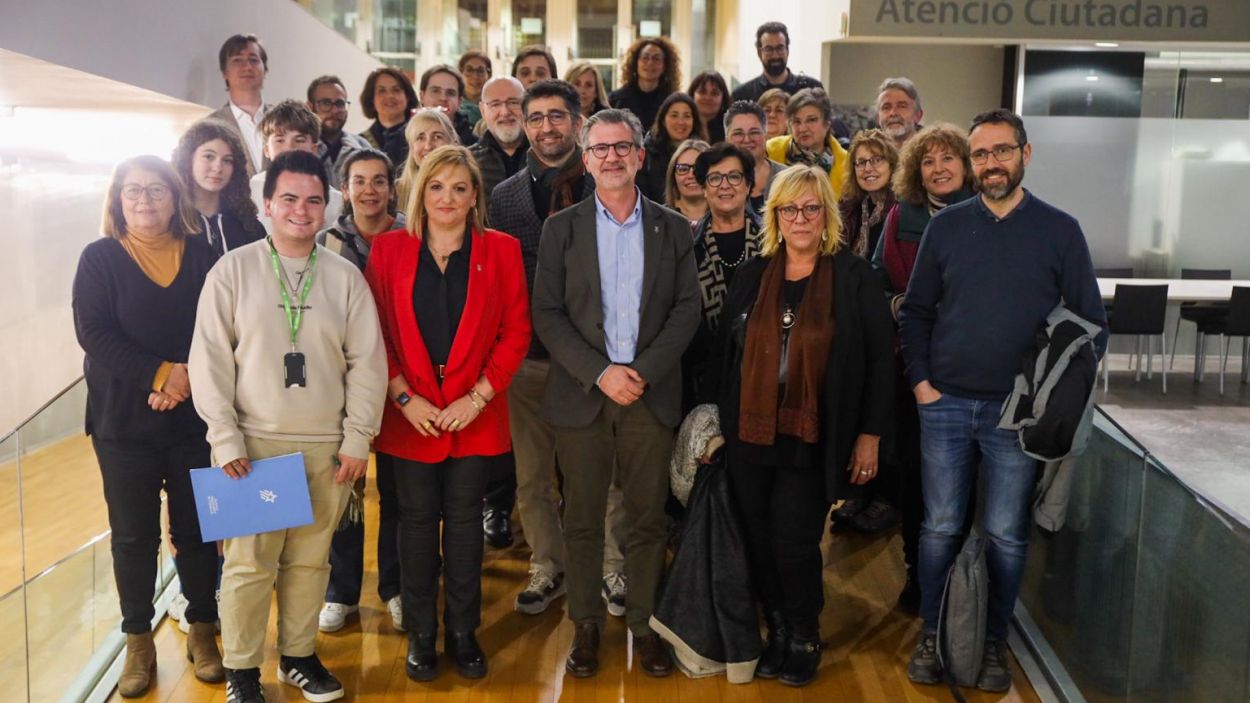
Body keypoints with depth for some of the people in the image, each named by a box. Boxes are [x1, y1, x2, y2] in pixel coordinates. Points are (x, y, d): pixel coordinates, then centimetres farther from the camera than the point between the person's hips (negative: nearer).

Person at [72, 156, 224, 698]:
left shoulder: (203, 257, 3)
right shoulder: (100, 258, 1)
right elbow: (93, 333, -10)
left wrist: (188, 379, -18)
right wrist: (160, 373, -19)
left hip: (194, 417, 0)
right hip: (124, 420, 0)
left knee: (196, 528, 7)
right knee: (133, 534, 7)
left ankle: (202, 629, 23)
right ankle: (138, 641, 21)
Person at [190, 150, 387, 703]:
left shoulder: (345, 276, 4)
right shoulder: (234, 269, 0)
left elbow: (367, 362, 4)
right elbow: (210, 358, -2)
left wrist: (357, 438, 0)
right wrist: (226, 440, -7)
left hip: (326, 447, 2)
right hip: (254, 443, -2)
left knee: (310, 558, 10)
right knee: (249, 561, 1)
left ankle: (298, 654, 28)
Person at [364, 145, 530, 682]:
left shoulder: (500, 250, 1)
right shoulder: (389, 249, 1)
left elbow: (515, 332, -1)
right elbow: (375, 333, 0)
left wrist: (478, 397, -8)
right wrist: (404, 397, -8)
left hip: (474, 414, 0)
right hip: (410, 415, 0)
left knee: (464, 520, 8)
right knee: (418, 520, 8)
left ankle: (463, 632, 22)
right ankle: (421, 634, 21)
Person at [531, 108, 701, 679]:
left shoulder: (672, 227, 7)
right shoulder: (561, 228, 4)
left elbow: (687, 308, 1)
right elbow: (546, 314, -2)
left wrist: (643, 371, -11)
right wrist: (601, 373, -13)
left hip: (651, 393, 1)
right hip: (581, 394, 0)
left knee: (648, 519, 7)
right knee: (582, 519, 7)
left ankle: (644, 623, 20)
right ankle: (586, 625, 20)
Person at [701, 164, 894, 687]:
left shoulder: (855, 278, -2)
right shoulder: (752, 276, 8)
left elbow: (880, 359, -2)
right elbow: (723, 353, 11)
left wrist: (870, 434, -5)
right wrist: (717, 417, 8)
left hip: (811, 441, -3)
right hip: (749, 437, 3)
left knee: (794, 543, -2)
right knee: (761, 543, 9)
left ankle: (804, 639, 22)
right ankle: (777, 632, 29)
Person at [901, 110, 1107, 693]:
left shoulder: (1060, 230, 1)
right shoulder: (946, 226, 4)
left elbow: (1091, 323, 4)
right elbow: (916, 311, 9)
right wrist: (920, 379, -1)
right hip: (945, 404, 1)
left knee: (1006, 535, 7)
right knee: (940, 528, 7)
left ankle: (994, 643, 23)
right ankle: (930, 635, 22)